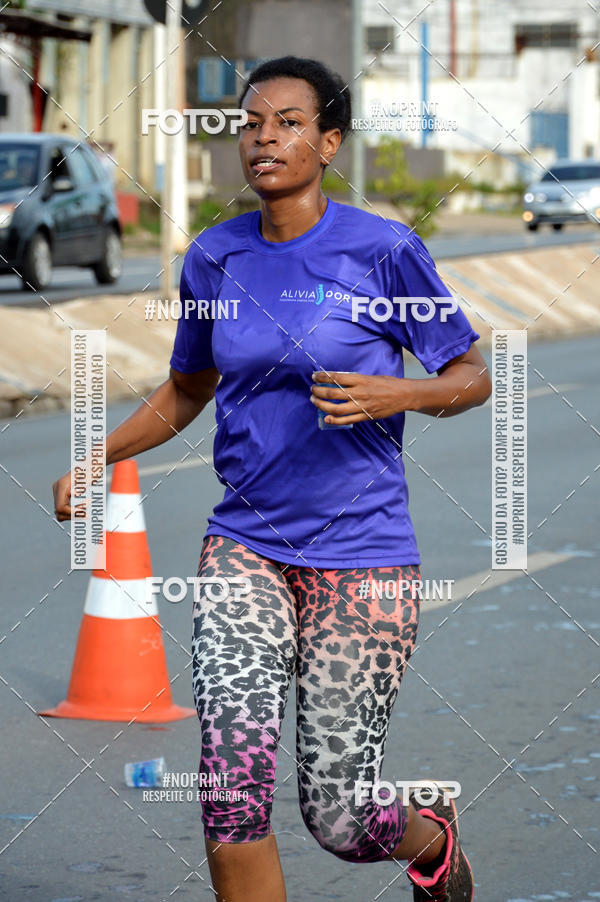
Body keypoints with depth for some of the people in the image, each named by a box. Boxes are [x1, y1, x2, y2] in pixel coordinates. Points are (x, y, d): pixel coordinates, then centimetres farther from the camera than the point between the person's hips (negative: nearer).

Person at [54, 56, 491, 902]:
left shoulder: (383, 250, -7)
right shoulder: (215, 258, 5)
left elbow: (473, 377, -1)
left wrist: (398, 395, -21)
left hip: (361, 558, -3)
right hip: (245, 551, 3)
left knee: (339, 815, 0)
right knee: (232, 772, -18)